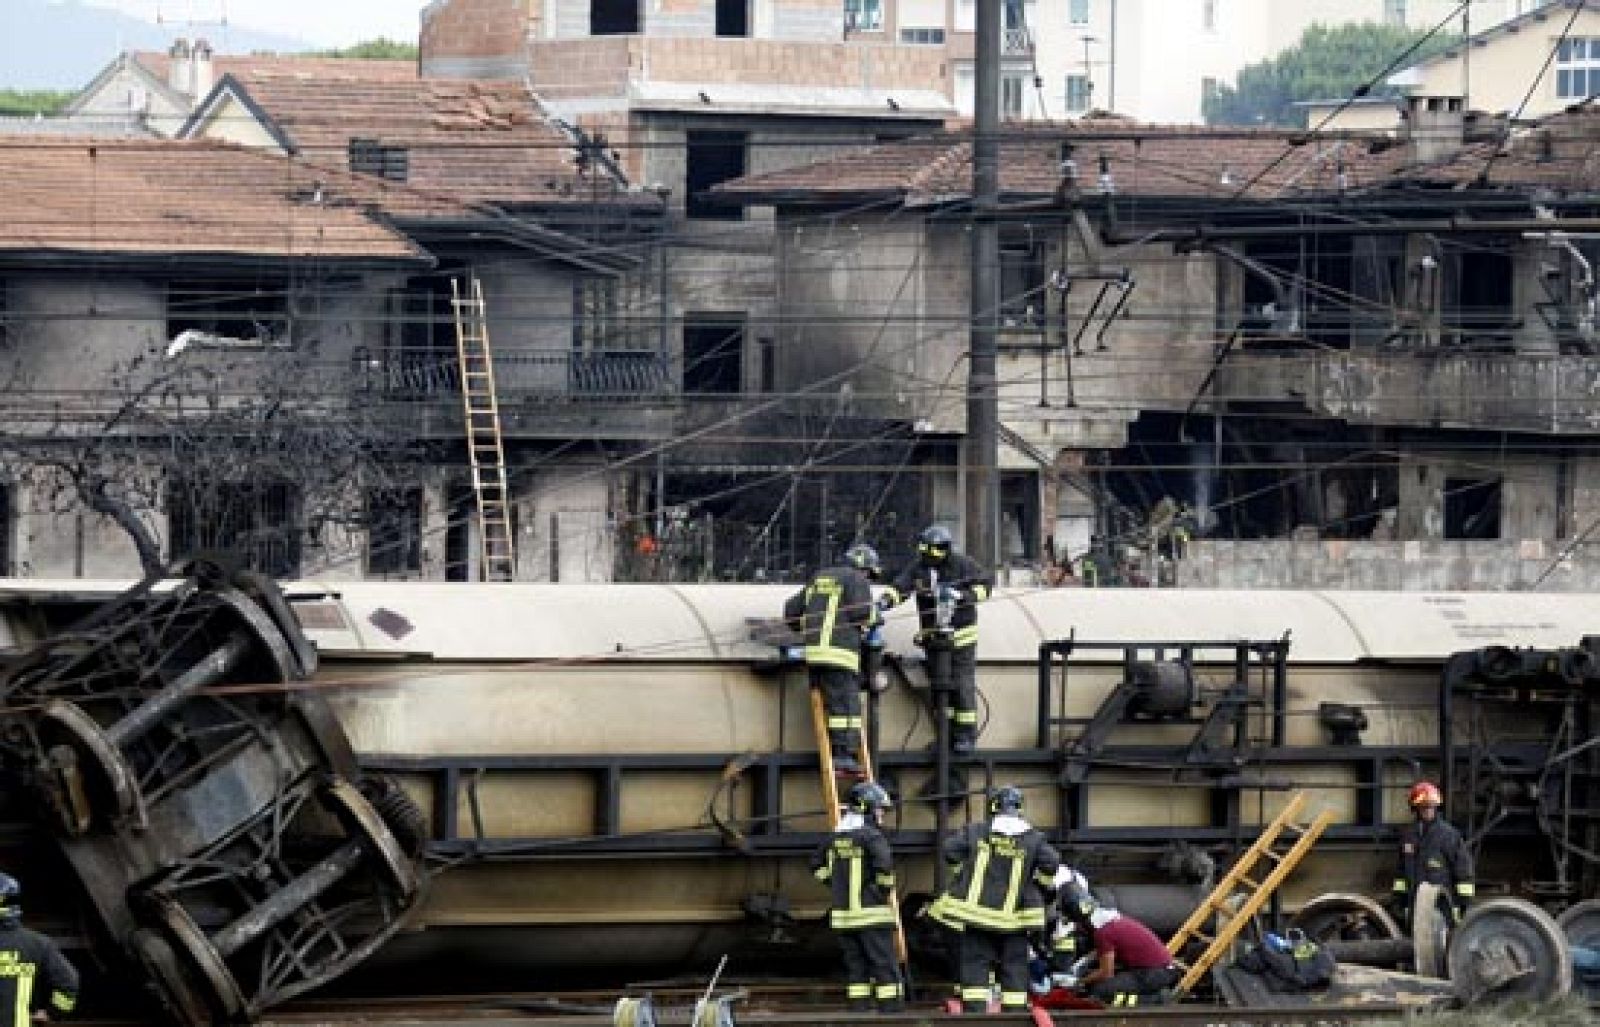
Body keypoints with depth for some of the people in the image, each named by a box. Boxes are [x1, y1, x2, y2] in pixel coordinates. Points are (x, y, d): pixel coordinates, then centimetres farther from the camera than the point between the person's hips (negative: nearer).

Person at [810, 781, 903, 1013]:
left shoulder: (836, 837, 11)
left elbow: (818, 865, 22)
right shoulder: (871, 836, -12)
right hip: (871, 914, -7)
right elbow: (884, 865, -25)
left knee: (856, 968, 10)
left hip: (843, 915, 7)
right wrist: (885, 890, -8)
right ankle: (892, 1012, -6)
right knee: (886, 968, -3)